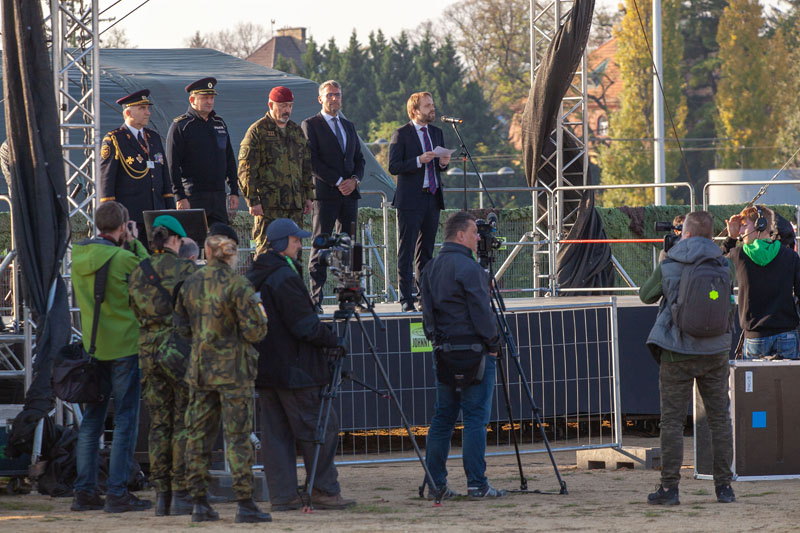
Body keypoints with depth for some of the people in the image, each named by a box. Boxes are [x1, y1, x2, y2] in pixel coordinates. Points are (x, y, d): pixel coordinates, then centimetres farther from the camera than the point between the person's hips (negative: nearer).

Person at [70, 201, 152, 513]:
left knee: (92, 420, 11)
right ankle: (117, 493, -3)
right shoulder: (124, 259, -15)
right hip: (124, 347, -6)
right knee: (125, 420, -1)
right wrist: (134, 242, 2)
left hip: (92, 347, 6)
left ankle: (85, 491, 12)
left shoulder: (78, 257, 4)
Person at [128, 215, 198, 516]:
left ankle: (162, 495, 7)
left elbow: (137, 313, 12)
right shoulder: (185, 269, -6)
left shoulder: (137, 274, 7)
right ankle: (181, 494, -4)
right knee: (185, 423, 0)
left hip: (149, 349, 5)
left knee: (159, 423, 9)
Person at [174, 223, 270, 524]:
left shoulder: (190, 285, 4)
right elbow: (254, 330, -14)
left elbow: (182, 327, 13)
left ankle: (199, 502, 8)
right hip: (233, 369, -5)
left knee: (199, 434, 9)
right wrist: (260, 315, 6)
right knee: (238, 436, -3)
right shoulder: (237, 285, -13)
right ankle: (245, 504, -5)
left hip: (200, 369, 5)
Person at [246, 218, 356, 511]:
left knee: (275, 431, 8)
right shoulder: (285, 278, -17)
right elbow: (305, 326, -18)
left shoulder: (252, 278, 11)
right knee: (319, 427, 0)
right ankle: (324, 490, 2)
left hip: (263, 369, 9)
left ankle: (282, 495, 6)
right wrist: (334, 339, -5)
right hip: (294, 371, -9)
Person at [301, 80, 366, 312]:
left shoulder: (349, 126, 20)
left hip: (349, 194, 5)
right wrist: (338, 182, -13)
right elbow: (312, 161, -8)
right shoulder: (310, 125, 1)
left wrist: (354, 179, -2)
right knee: (320, 247, -6)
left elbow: (359, 159, 19)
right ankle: (315, 299, -6)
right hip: (324, 194, -5)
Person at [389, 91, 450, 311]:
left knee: (426, 250, 10)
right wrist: (419, 161, -22)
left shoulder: (436, 133, 15)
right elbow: (393, 167, -11)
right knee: (406, 251, -5)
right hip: (410, 200, -6)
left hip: (432, 198, 6)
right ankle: (406, 298, -5)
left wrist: (443, 163, -2)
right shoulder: (401, 134, -5)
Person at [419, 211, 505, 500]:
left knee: (442, 418, 10)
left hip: (444, 353, 8)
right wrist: (492, 343, -5)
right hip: (474, 350, -8)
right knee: (476, 418, -5)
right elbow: (481, 311, -15)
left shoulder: (431, 268, 12)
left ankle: (436, 484, 9)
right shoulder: (468, 267, -14)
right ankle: (477, 484, -6)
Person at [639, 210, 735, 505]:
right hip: (716, 351, 2)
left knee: (672, 420, 1)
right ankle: (724, 486, 8)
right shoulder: (722, 266, -1)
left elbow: (645, 295, 10)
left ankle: (669, 487, -3)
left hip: (677, 352, -2)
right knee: (720, 418, 9)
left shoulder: (668, 267, -6)